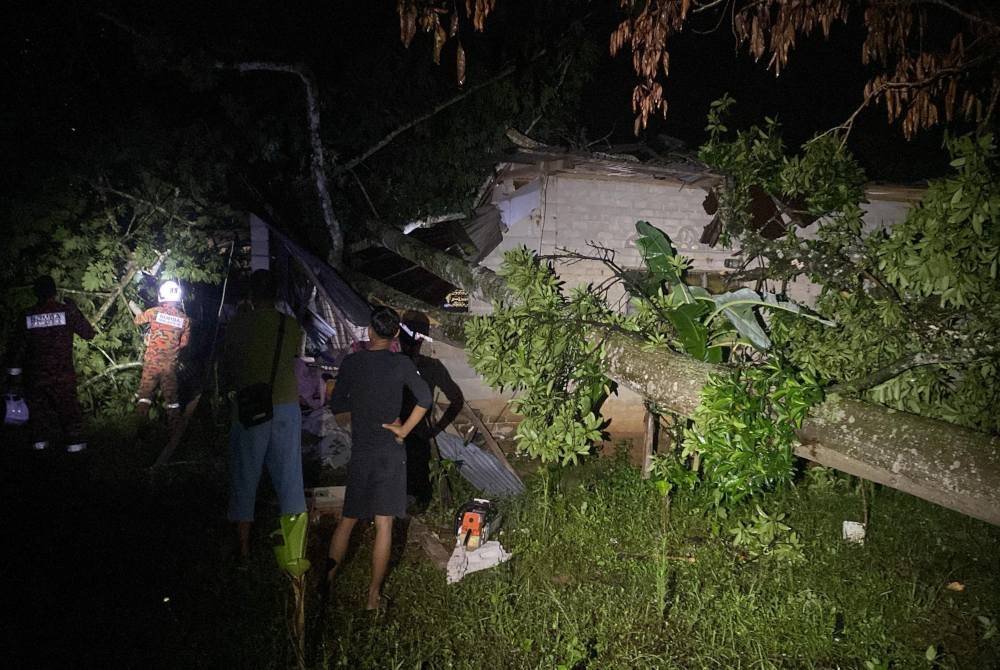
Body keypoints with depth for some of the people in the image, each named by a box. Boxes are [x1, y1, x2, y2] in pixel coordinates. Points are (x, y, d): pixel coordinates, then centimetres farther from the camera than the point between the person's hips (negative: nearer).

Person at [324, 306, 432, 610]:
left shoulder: (351, 362, -1)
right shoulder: (401, 363, -6)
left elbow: (336, 405, 3)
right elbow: (425, 399, -15)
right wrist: (404, 429, -6)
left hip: (360, 451, 2)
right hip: (390, 451, -2)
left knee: (347, 519, 16)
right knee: (384, 525, 4)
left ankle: (326, 582, 18)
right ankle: (374, 595, 8)